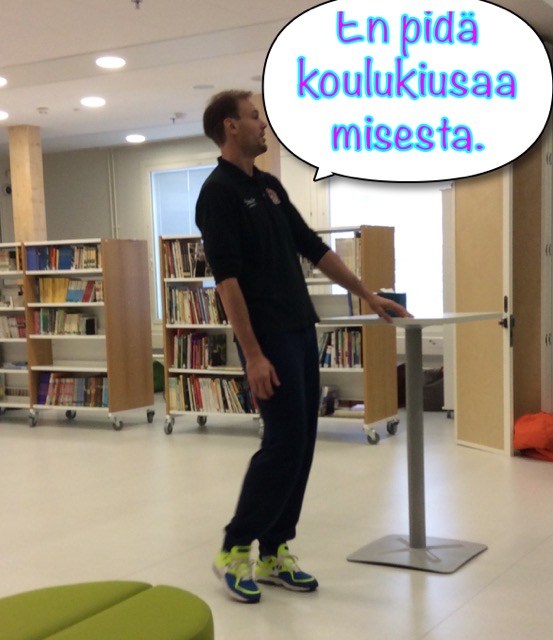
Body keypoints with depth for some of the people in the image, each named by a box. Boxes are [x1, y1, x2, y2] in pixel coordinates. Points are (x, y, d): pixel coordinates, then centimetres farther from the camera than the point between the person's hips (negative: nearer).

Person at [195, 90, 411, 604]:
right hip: (267, 337, -9)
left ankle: (273, 552, 17)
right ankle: (234, 549, 8)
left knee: (301, 444, 8)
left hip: (301, 330, 9)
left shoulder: (270, 185, 16)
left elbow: (312, 247, 20)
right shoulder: (218, 192, -12)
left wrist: (368, 295, 18)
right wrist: (252, 354, -22)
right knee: (283, 443, -8)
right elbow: (226, 278, -18)